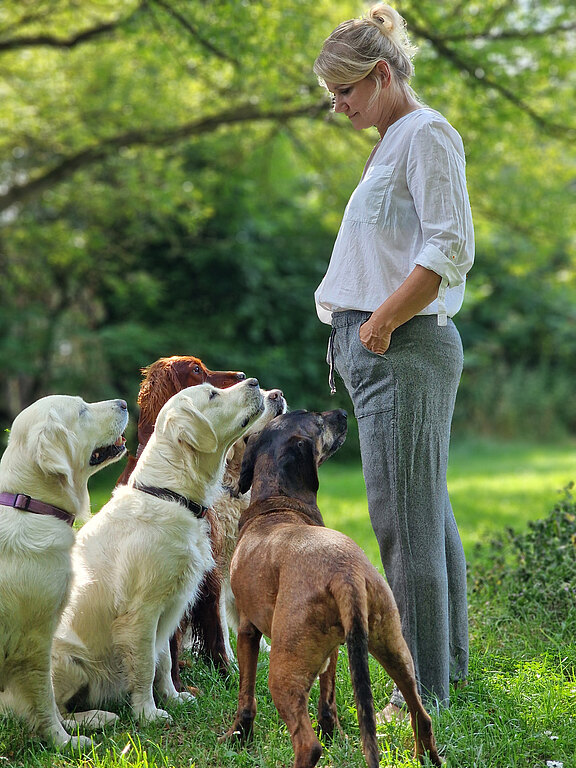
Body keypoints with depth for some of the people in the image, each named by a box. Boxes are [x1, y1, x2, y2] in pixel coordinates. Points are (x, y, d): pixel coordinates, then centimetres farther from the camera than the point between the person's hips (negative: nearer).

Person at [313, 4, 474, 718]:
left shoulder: (427, 134, -8)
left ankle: (422, 690, -2)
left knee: (405, 518, -8)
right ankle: (448, 660, 25)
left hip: (404, 348, -10)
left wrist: (381, 325, -16)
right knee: (428, 511, 15)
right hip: (382, 347, 10)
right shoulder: (393, 142, 21)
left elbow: (451, 249, -18)